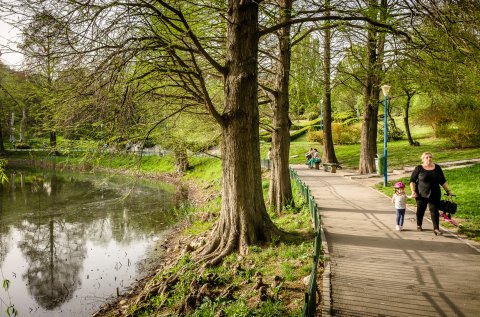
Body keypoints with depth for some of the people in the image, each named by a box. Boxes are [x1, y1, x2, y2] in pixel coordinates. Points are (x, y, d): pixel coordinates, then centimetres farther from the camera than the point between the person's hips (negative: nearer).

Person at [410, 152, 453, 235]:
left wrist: (448, 191, 7)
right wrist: (413, 191, -10)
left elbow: (443, 181, 13)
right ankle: (419, 225, 30)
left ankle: (436, 229, -4)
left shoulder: (437, 168, 6)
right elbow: (412, 180, -1)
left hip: (434, 194, 1)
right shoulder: (419, 168, -3)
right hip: (421, 194, -1)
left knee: (434, 211, -5)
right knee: (420, 210, 10)